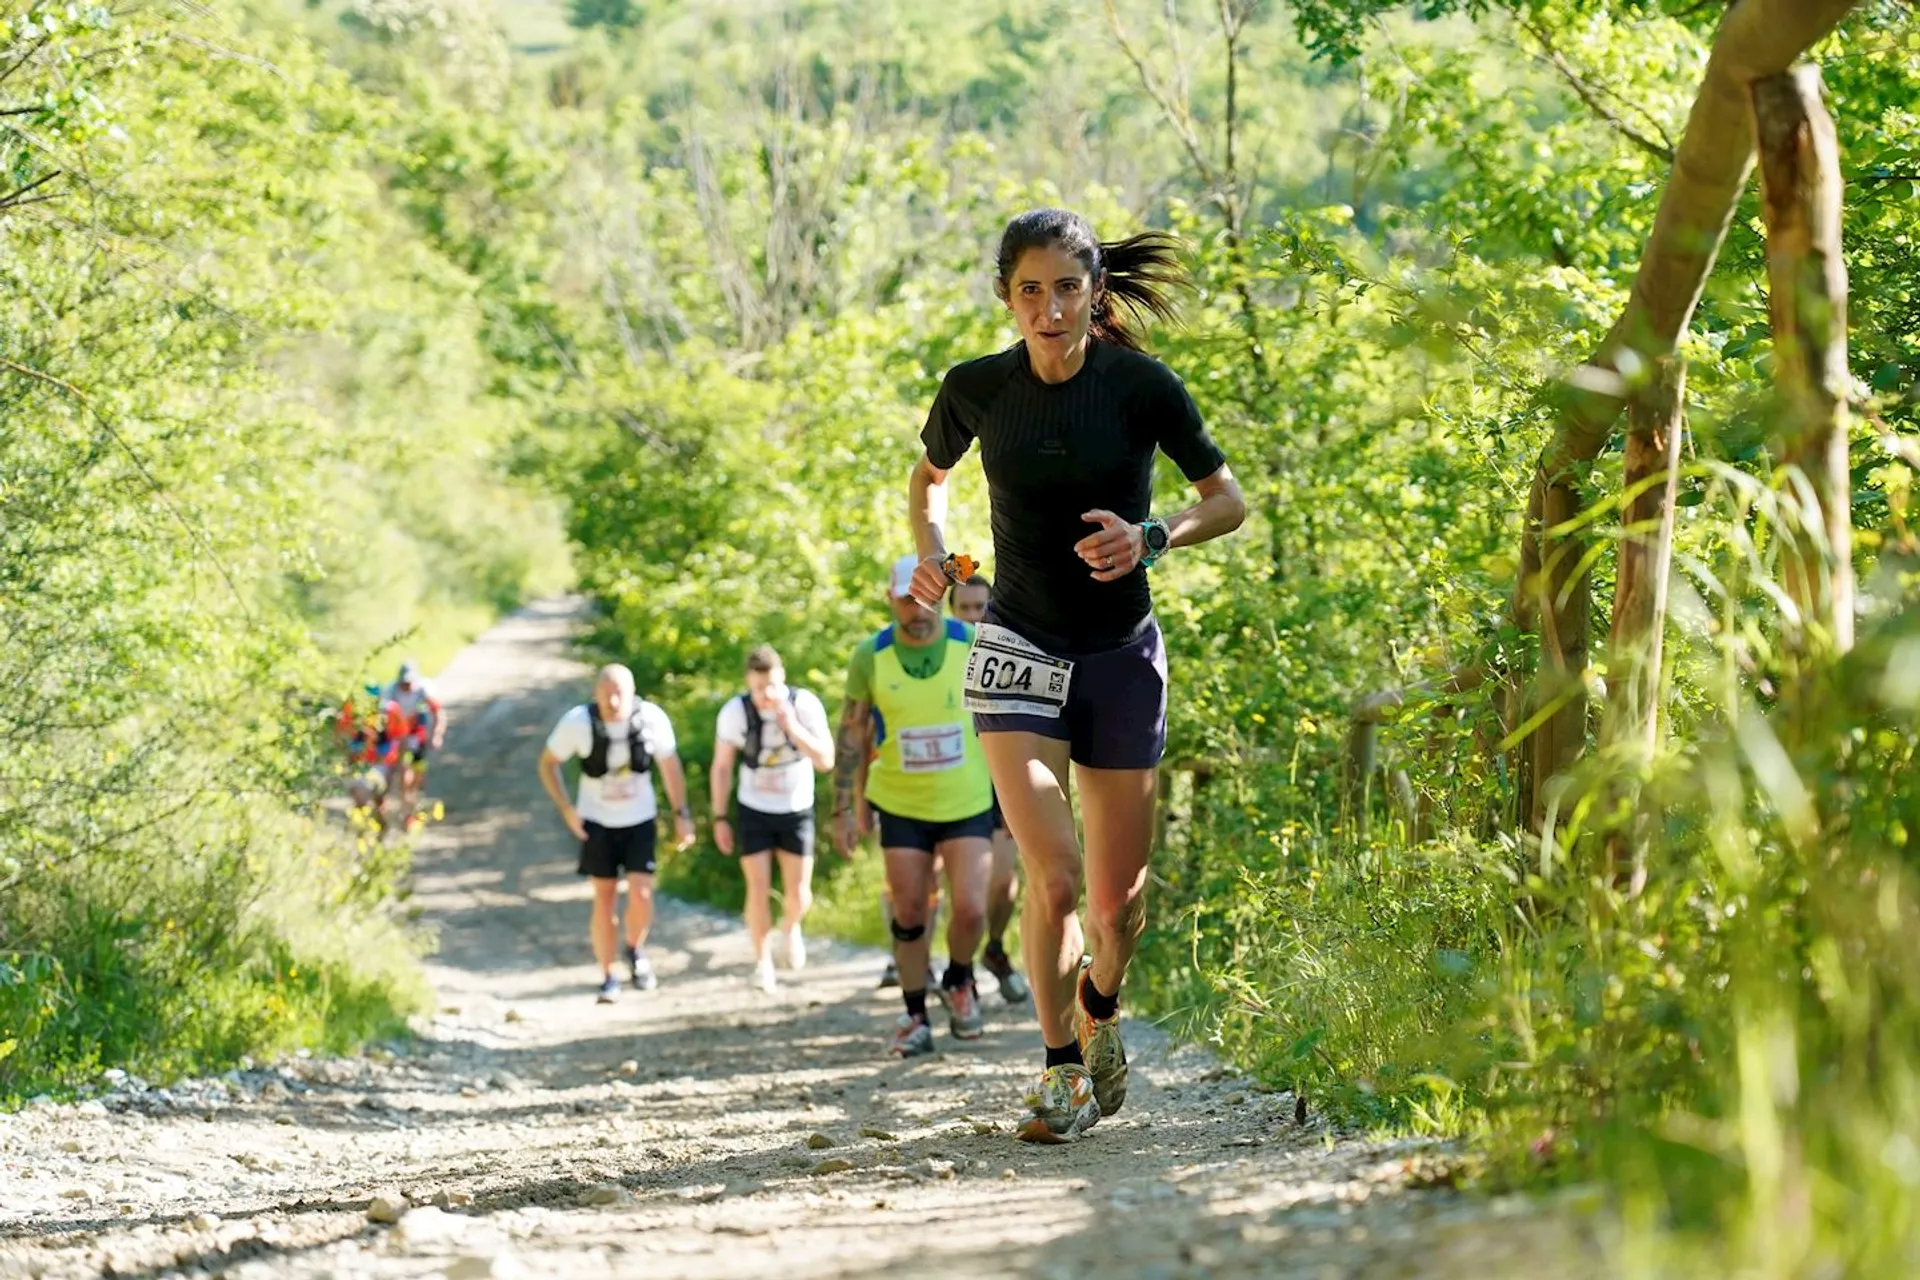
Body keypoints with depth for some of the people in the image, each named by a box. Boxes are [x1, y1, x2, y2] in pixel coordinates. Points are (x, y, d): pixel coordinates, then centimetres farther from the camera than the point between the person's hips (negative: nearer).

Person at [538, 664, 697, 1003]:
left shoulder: (652, 719, -18)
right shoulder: (578, 722, -20)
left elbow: (670, 766, -2)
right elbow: (548, 763, -5)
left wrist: (682, 815, 1)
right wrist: (566, 809, -14)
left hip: (639, 821, 1)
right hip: (598, 822, 0)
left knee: (641, 894, -9)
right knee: (604, 897, 0)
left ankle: (635, 951, 22)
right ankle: (607, 977, 14)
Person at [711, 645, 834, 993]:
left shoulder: (805, 704, -19)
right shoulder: (735, 712, -18)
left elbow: (826, 761, -24)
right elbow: (721, 768, -5)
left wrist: (791, 724, -34)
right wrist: (720, 818, -4)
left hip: (797, 811, 0)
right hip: (754, 811, 0)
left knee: (798, 892, 2)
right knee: (758, 889, -4)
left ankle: (790, 927, 38)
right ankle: (762, 961, 15)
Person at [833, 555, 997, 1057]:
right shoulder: (870, 656, -7)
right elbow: (852, 733, 1)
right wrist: (844, 808, 0)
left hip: (968, 803, -1)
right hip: (900, 806, 1)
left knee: (970, 909, -10)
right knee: (909, 915, 3)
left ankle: (959, 982, 20)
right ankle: (915, 1018, 19)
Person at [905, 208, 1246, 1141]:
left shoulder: (1142, 387, -10)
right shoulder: (976, 389, -6)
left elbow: (1228, 500, -2)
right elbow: (928, 476, 15)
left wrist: (1152, 538, -20)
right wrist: (930, 553, -3)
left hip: (1121, 654, 1)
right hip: (1019, 650, -1)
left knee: (1117, 896, 8)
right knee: (1053, 878, -16)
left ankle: (1100, 1012, 40)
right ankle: (1063, 1068, 1)